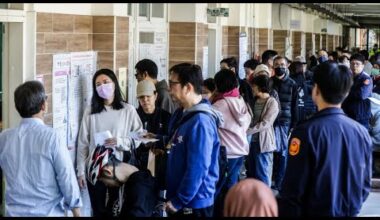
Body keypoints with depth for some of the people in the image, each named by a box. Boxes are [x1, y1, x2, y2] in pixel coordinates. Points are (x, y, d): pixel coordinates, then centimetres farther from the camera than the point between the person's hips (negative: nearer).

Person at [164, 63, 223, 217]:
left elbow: (197, 169, -25)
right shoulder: (182, 113, 7)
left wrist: (178, 201, -18)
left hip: (193, 204, -9)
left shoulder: (200, 122, -23)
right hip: (178, 199, 9)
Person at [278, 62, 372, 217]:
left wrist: (284, 212, -5)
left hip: (315, 212, -4)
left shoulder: (307, 131, -19)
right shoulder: (362, 132, -4)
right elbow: (365, 184, 5)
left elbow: (293, 189, -18)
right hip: (349, 212, 5)